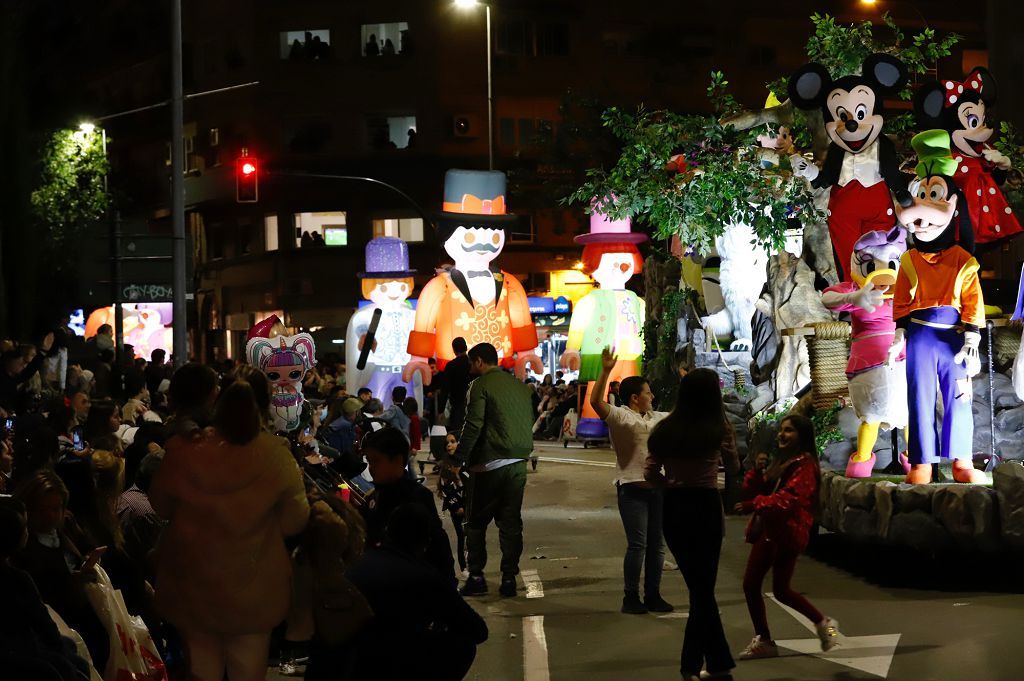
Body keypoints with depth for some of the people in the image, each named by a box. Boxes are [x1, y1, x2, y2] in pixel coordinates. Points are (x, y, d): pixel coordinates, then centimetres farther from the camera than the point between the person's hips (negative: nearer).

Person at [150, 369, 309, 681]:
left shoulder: (185, 453, -16)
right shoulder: (275, 458, -21)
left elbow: (161, 506, 1)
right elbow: (294, 522, -10)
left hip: (193, 588, 1)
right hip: (252, 593, -1)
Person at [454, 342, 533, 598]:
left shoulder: (481, 385, -7)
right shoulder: (520, 386, 13)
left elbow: (473, 426, -15)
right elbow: (529, 423, 16)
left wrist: (457, 461, -13)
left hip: (489, 464, -6)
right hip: (518, 463, 6)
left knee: (476, 522, 5)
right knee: (510, 522, 8)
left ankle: (476, 576, 3)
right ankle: (509, 578, 6)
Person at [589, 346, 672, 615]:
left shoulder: (658, 418, 18)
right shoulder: (619, 416, -5)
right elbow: (596, 401, -21)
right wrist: (605, 371, -28)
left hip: (658, 487, 7)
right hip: (633, 489, -7)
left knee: (657, 543, 9)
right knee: (637, 544, -9)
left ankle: (653, 595, 17)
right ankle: (630, 597, -3)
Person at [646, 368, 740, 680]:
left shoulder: (665, 429, -2)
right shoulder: (719, 429, -8)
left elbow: (650, 472, -2)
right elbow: (733, 467, 8)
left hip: (673, 507, 3)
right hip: (706, 505, -3)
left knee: (698, 585, 12)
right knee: (704, 585, 7)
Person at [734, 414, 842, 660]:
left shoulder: (805, 464, -9)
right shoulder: (781, 461, 20)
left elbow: (789, 499, -22)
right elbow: (760, 491, 19)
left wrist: (753, 504, -27)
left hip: (788, 532, -9)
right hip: (767, 530, 9)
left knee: (780, 589, -6)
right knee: (750, 585, 4)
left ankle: (824, 624, 14)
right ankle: (763, 640, 12)